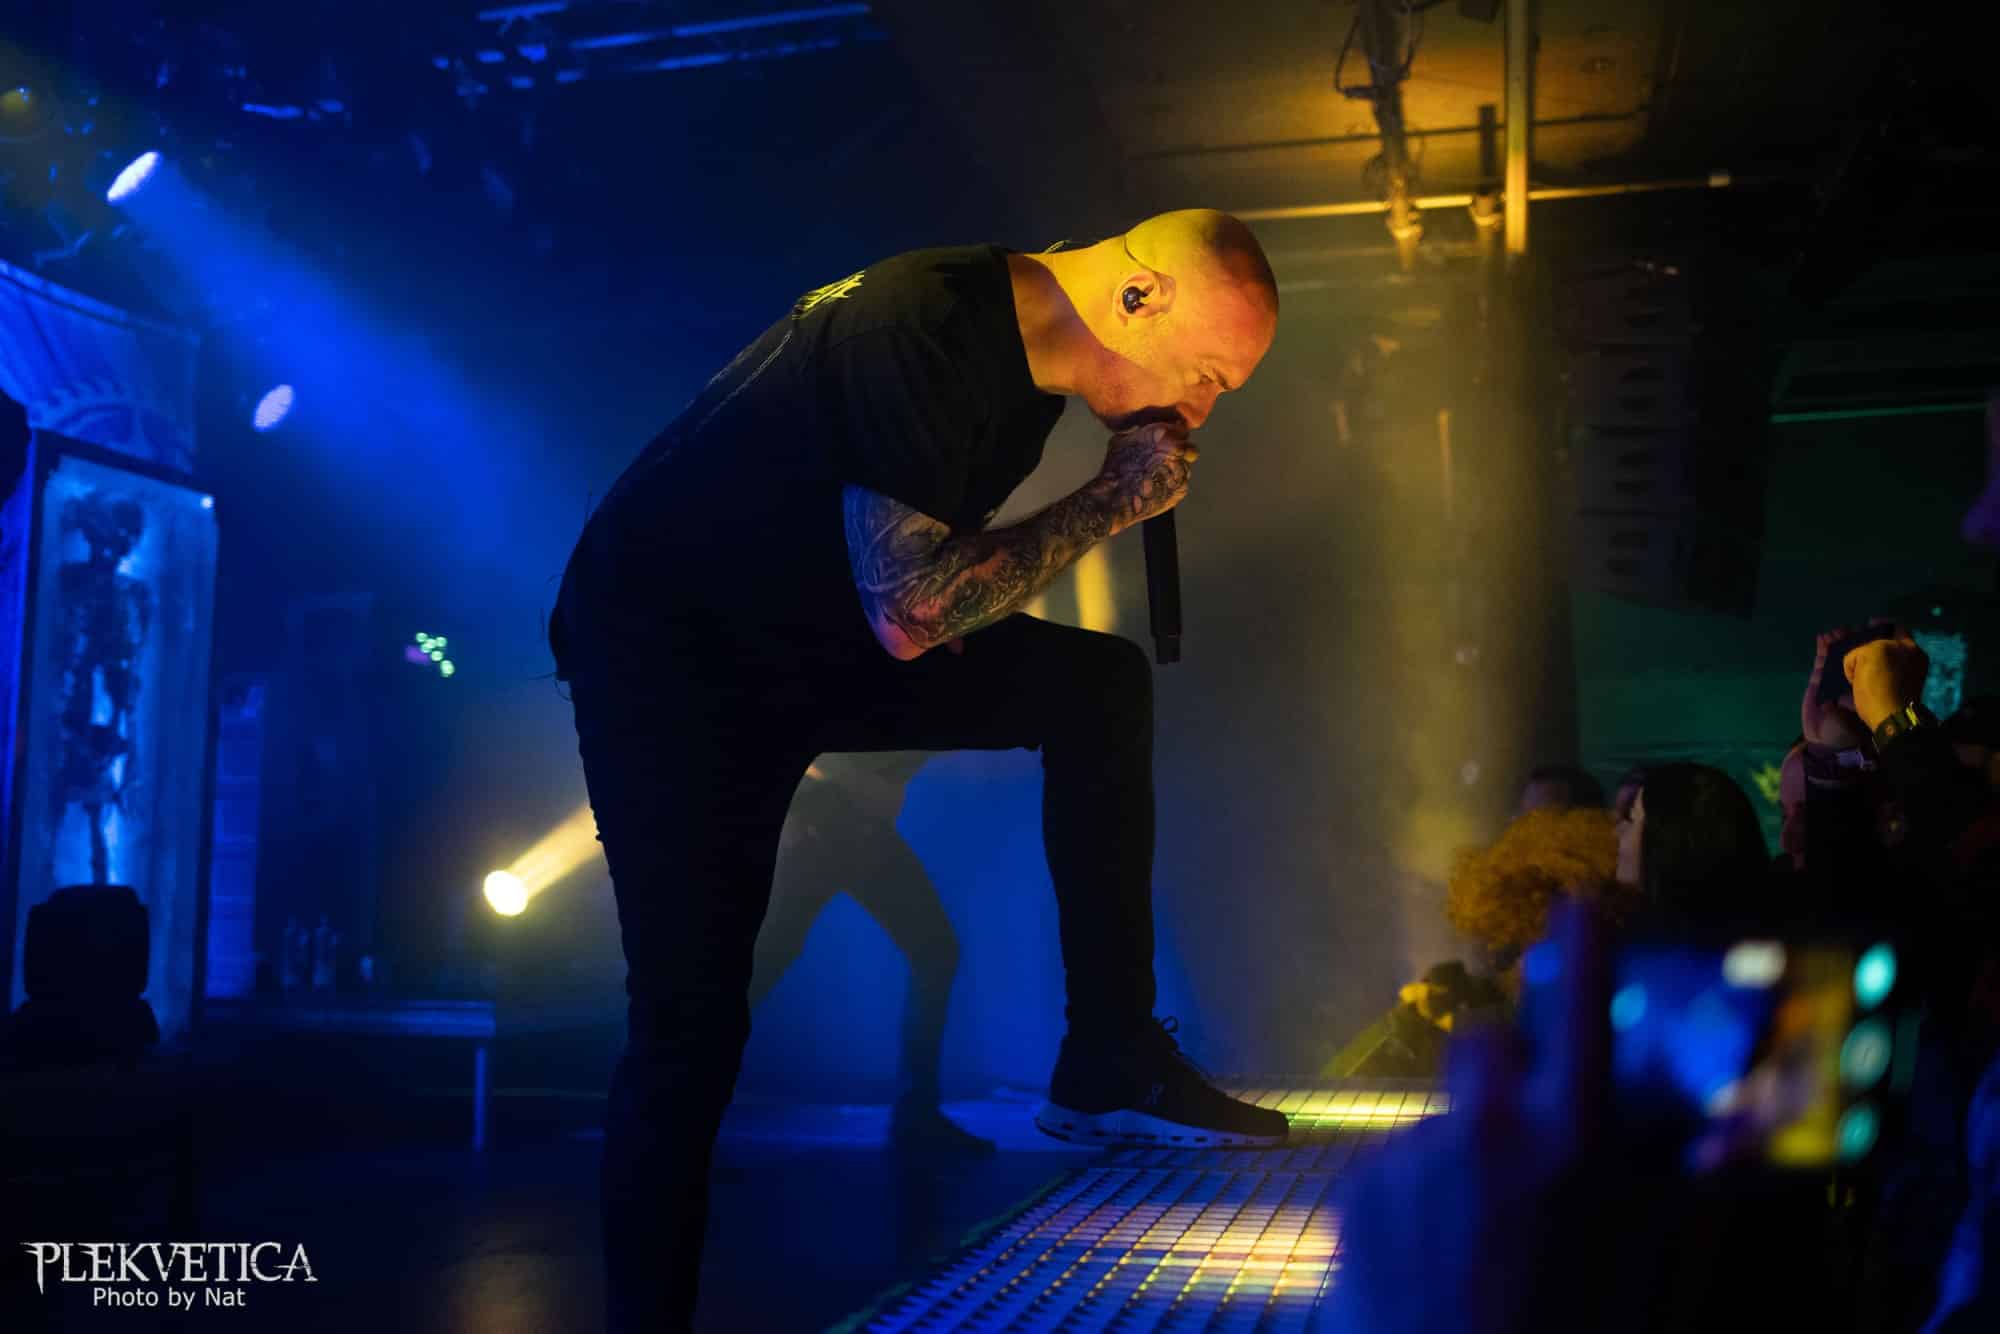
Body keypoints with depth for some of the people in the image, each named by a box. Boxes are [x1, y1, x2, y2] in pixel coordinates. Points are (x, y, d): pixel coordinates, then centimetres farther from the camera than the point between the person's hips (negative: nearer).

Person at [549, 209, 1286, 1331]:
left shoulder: (1031, 349, 0)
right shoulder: (917, 328, -28)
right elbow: (909, 609, -32)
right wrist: (1121, 497, -26)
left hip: (825, 635, 8)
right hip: (667, 648, -8)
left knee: (1101, 685, -5)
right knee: (693, 1005, -13)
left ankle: (1110, 1068, -3)